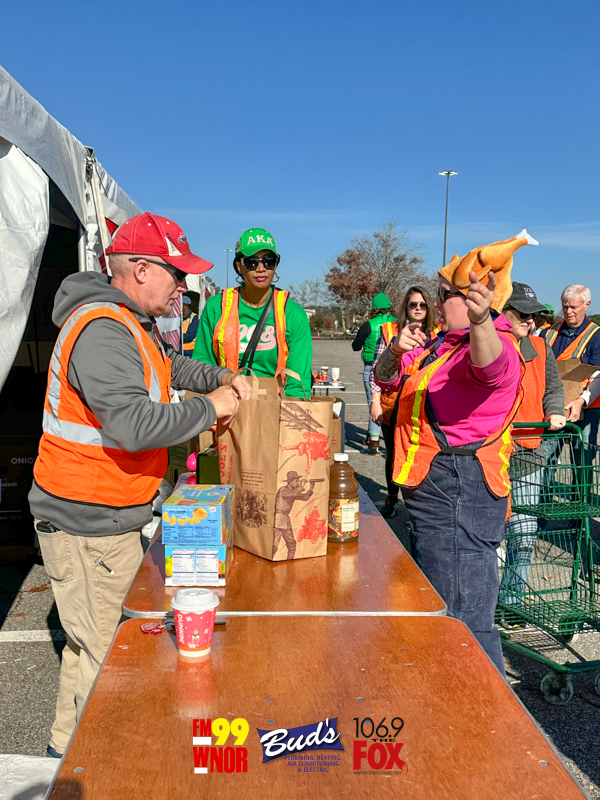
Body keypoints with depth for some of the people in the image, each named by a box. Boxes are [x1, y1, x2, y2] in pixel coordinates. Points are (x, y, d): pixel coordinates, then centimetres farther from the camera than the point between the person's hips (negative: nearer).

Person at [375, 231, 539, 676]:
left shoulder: (496, 343, -13)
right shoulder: (439, 345, 17)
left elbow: (490, 365, -38)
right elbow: (386, 380, 12)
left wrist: (479, 322, -59)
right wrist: (396, 351, -10)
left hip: (460, 496, -11)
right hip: (432, 491, 11)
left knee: (463, 617, -9)